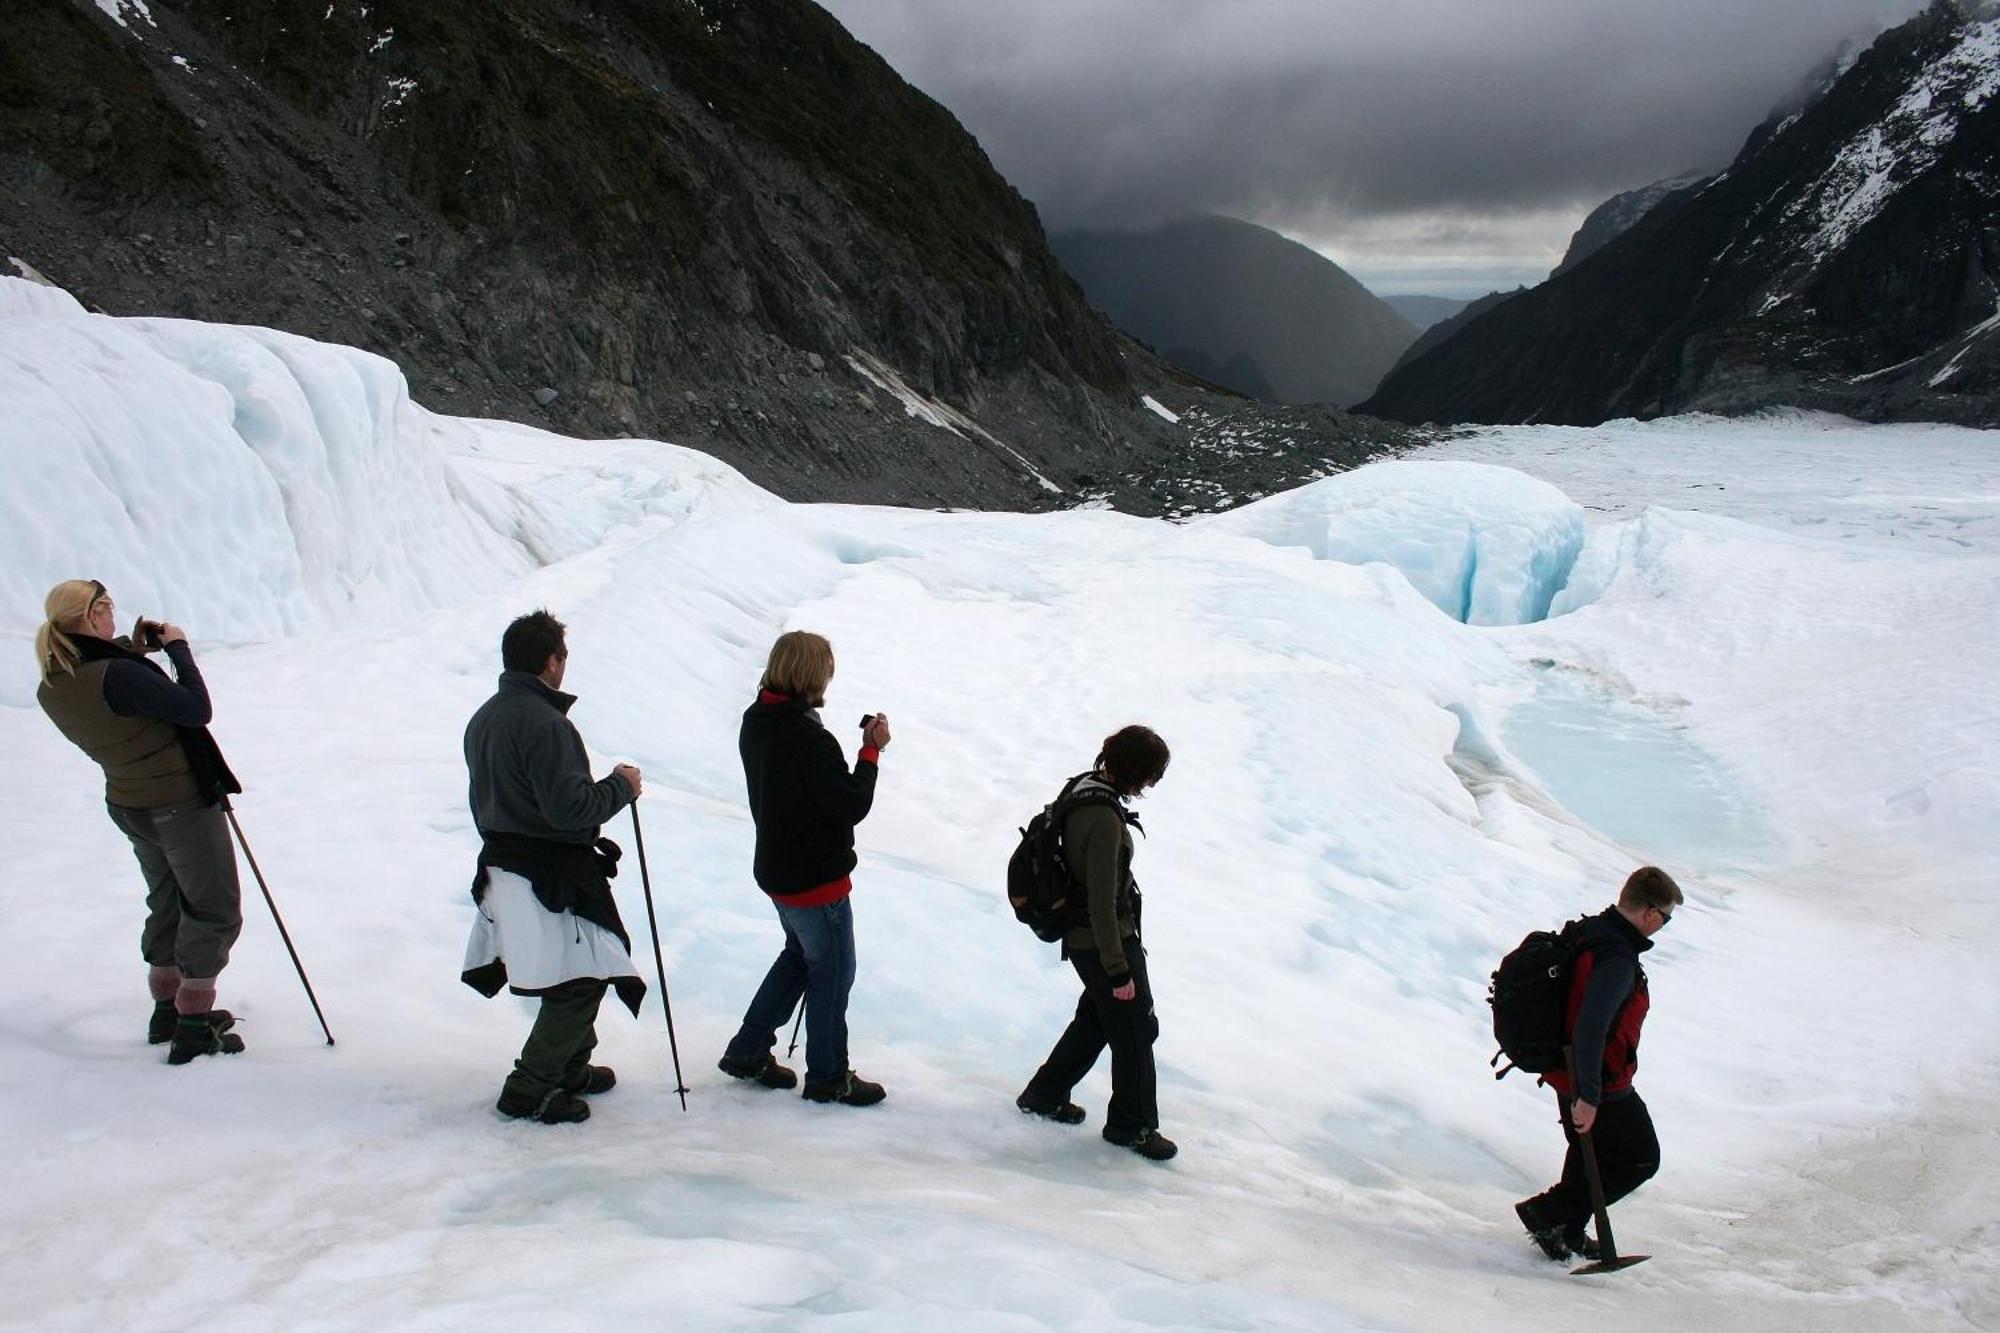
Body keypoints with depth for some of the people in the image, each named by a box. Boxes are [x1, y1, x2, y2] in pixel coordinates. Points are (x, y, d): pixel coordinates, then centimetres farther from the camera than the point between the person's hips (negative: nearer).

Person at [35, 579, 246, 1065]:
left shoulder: (51, 688, -3)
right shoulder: (115, 675, -29)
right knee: (214, 911, 5)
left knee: (168, 904, 25)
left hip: (129, 806, 9)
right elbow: (197, 710, -27)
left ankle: (168, 1009, 35)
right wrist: (177, 647, -16)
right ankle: (193, 1028, 7)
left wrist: (132, 651, 4)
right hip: (183, 804, -8)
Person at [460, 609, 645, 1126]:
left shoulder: (483, 718, 10)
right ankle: (530, 1089, 1)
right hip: (551, 879, -10)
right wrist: (620, 786, -11)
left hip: (501, 865, 10)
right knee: (580, 980, 0)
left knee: (576, 977, 21)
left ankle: (570, 1068, 32)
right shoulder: (544, 723, -21)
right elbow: (570, 809, -25)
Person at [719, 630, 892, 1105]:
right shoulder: (810, 740, -29)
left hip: (777, 869, 9)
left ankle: (747, 1051, 31)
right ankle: (828, 1076, 21)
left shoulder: (756, 723, 0)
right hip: (817, 878, -9)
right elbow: (852, 806, -22)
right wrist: (871, 750, -13)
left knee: (800, 954, 26)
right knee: (832, 971, 8)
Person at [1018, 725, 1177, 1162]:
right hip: (1104, 942, -9)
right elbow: (1102, 904, -27)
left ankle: (1045, 1093, 37)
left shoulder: (1080, 788, -1)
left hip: (1080, 937, 9)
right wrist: (1119, 970, -20)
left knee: (1097, 1016, 25)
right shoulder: (1105, 819, -30)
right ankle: (1132, 1125, 25)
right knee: (1136, 1029, 8)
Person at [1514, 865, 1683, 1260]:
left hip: (1567, 1072, 9)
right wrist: (1588, 1097, -32)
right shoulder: (1618, 960, -29)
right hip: (1600, 1085, -9)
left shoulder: (1587, 931, 1)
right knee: (1641, 1160, 8)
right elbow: (1590, 1028, -35)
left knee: (1589, 1153, 26)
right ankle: (1545, 1212, 7)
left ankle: (1568, 1232, 39)